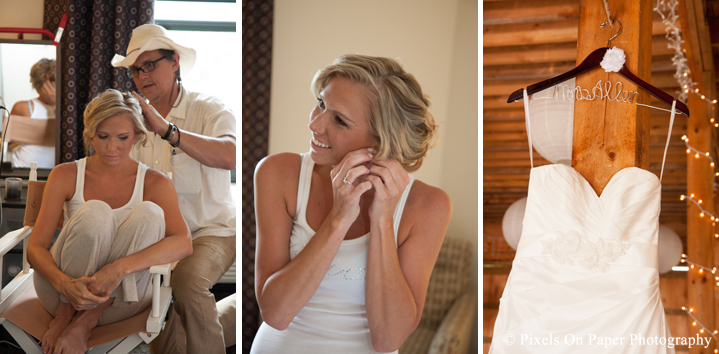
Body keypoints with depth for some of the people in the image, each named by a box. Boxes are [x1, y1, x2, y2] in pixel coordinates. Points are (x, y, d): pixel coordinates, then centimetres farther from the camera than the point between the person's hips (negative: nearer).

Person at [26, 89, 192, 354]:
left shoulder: (154, 183, -1)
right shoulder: (66, 175, 0)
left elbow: (183, 243, -18)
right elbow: (35, 247, -7)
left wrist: (120, 267, -34)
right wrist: (66, 284, -30)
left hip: (119, 300, 1)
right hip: (61, 290, -1)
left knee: (148, 213, -25)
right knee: (95, 212, -27)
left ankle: (86, 321, -18)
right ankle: (65, 313, -11)